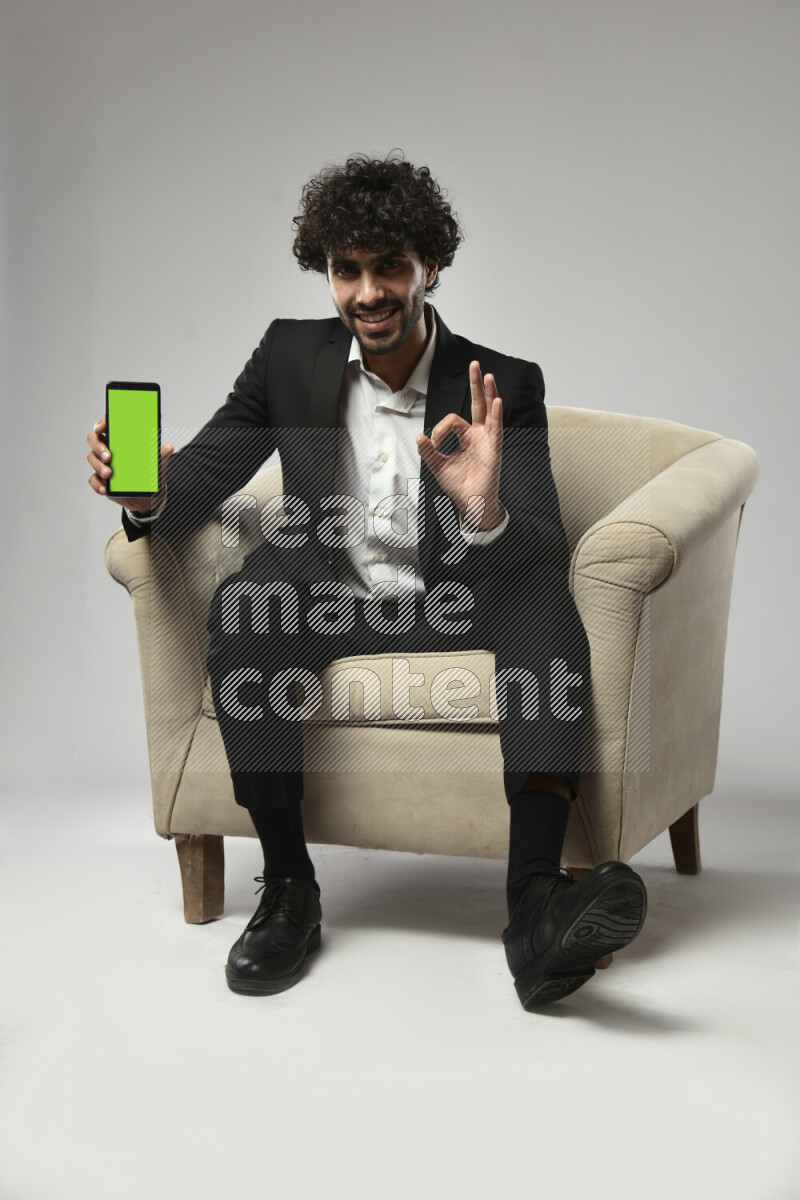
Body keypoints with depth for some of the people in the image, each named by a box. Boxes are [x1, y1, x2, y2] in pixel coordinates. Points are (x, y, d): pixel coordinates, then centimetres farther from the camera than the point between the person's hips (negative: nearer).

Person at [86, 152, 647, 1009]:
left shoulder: (503, 387, -5)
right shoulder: (291, 354, 3)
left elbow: (544, 550, -14)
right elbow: (205, 472, 3)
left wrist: (487, 512, -38)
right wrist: (148, 493, -22)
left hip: (452, 608, -1)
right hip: (326, 601, 1)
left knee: (544, 594, -31)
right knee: (243, 605, -32)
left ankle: (536, 906, -43)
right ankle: (287, 889, -20)